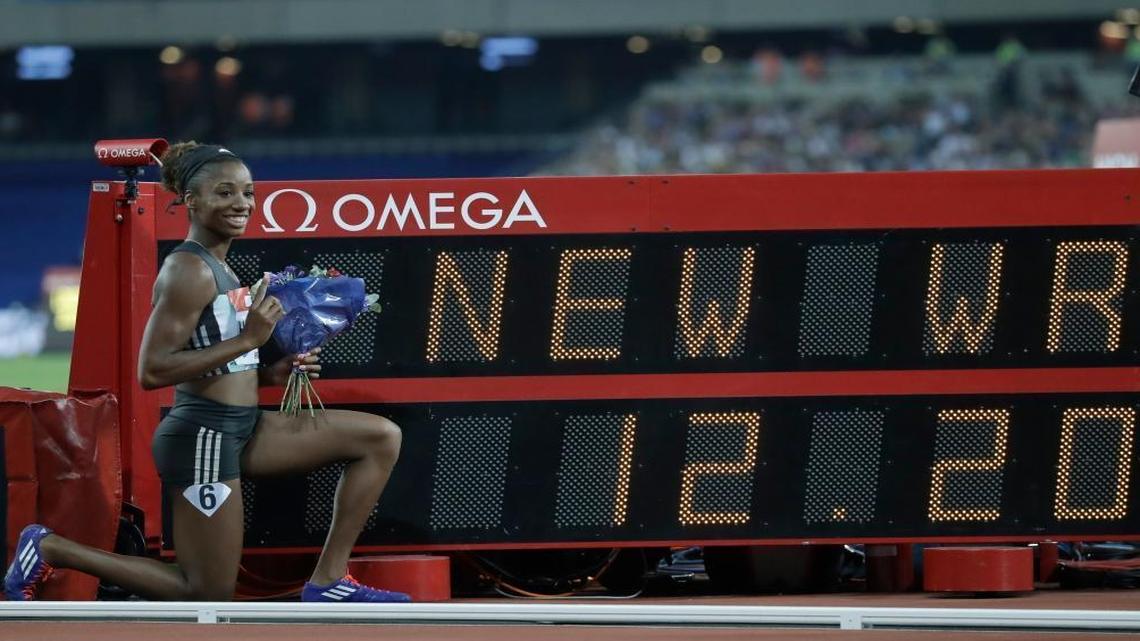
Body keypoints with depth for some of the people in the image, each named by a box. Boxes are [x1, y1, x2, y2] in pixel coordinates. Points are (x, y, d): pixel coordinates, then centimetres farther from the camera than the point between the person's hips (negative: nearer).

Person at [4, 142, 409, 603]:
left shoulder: (218, 269, 13)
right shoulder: (189, 271, -16)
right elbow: (151, 371, -23)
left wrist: (270, 374, 7)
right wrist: (247, 340, -21)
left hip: (241, 428, 9)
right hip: (202, 435, -9)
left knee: (382, 438, 5)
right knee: (209, 597, -1)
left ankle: (329, 580, 6)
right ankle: (51, 549, 8)